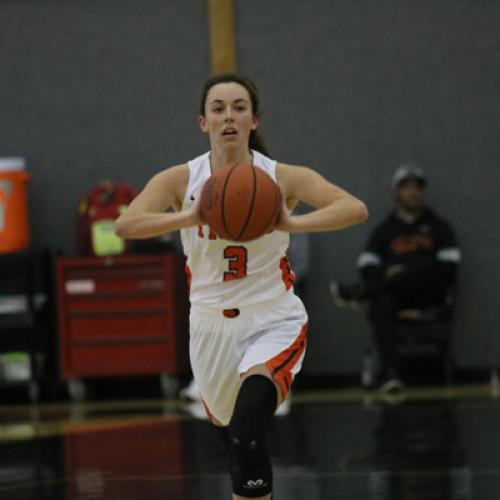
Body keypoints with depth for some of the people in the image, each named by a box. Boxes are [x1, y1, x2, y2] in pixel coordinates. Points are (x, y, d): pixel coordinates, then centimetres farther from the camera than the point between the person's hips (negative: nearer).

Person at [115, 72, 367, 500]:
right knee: (229, 431, 21)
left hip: (273, 321, -4)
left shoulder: (282, 178, -10)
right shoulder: (181, 180, -5)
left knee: (246, 433, -29)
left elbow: (356, 209, -23)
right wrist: (190, 216, -37)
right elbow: (124, 224, -22)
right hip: (211, 326, 4)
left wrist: (289, 223, -37)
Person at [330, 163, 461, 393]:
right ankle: (390, 372, -51)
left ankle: (358, 292, -34)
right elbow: (367, 267, 9)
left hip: (429, 294, 0)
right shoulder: (384, 230, 21)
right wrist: (388, 277, -13)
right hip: (393, 294, 0)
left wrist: (405, 273, -8)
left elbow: (449, 266, 2)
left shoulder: (438, 226, 17)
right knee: (381, 302, -37)